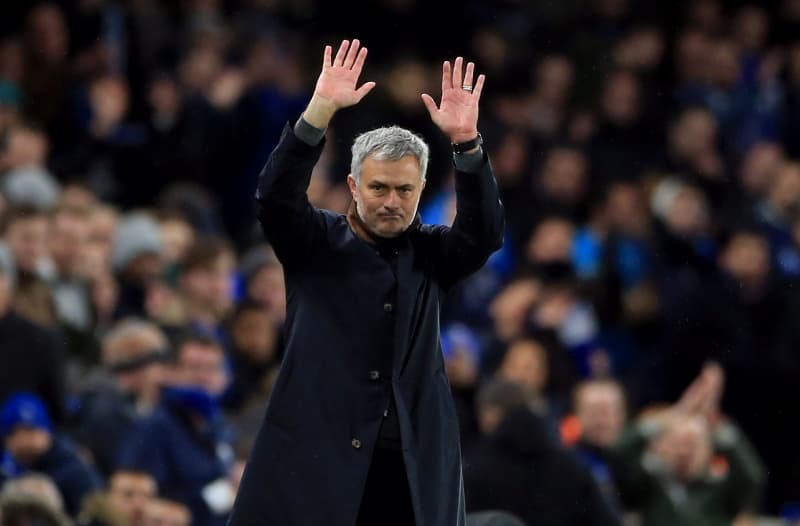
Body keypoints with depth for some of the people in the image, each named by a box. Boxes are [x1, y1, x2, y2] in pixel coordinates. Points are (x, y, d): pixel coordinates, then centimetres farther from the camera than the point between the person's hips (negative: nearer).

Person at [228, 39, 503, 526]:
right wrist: (321, 110, -23)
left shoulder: (430, 255, 11)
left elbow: (484, 233, -6)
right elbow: (276, 198, -11)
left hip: (417, 467, 2)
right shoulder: (317, 244, 5)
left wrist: (466, 143, -19)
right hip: (318, 460, -2)